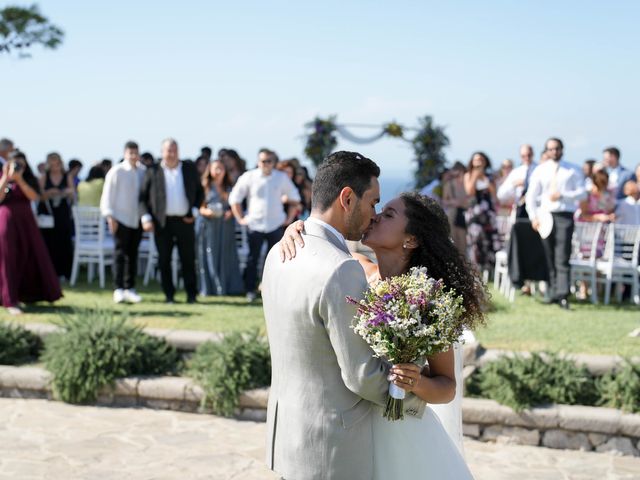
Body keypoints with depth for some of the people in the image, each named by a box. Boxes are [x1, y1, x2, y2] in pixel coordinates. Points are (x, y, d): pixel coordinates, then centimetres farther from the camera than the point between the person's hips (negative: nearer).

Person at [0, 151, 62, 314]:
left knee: (32, 257, 4)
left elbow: (33, 196, -9)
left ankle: (29, 294, 19)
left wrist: (19, 179, -15)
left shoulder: (29, 180, 9)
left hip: (26, 221, 3)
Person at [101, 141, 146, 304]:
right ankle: (118, 289, -5)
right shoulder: (116, 172, -5)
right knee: (121, 253, -5)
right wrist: (110, 216, -10)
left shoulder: (143, 172, 7)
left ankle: (129, 288, 15)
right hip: (121, 218, -4)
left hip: (137, 219, 4)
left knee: (132, 254, 8)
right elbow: (108, 194, -4)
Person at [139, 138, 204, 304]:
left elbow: (199, 191, 15)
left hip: (185, 221, 1)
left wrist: (194, 211, 3)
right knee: (164, 261, 3)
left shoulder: (190, 169, 8)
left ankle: (191, 295, 10)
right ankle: (169, 295, 11)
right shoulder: (153, 172, 3)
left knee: (188, 260, 3)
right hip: (162, 222, -1)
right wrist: (146, 218, -6)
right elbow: (143, 197, 4)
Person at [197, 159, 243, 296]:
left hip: (225, 226, 3)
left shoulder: (229, 188, 13)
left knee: (226, 256, 2)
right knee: (209, 256, -3)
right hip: (208, 225, -3)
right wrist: (205, 211, -20)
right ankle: (209, 288, 1)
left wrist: (231, 212, -6)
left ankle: (227, 287, 6)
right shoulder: (204, 187, 3)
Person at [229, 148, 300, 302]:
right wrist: (240, 219, 4)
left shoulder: (282, 178, 5)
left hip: (276, 225, 1)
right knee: (252, 259, 0)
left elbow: (294, 199, 16)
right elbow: (235, 199, 8)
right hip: (254, 225, -1)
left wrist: (289, 218, 9)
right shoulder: (248, 177, 1)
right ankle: (250, 291, 7)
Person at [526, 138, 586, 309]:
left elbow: (582, 192, 3)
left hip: (565, 216, -2)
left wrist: (562, 195, -11)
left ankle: (562, 295, -17)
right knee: (548, 257, 4)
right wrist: (533, 217, -3)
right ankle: (553, 293, 8)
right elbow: (531, 195, 8)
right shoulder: (540, 171, 10)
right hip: (545, 216, 2)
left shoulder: (572, 171, 8)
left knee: (562, 257, -11)